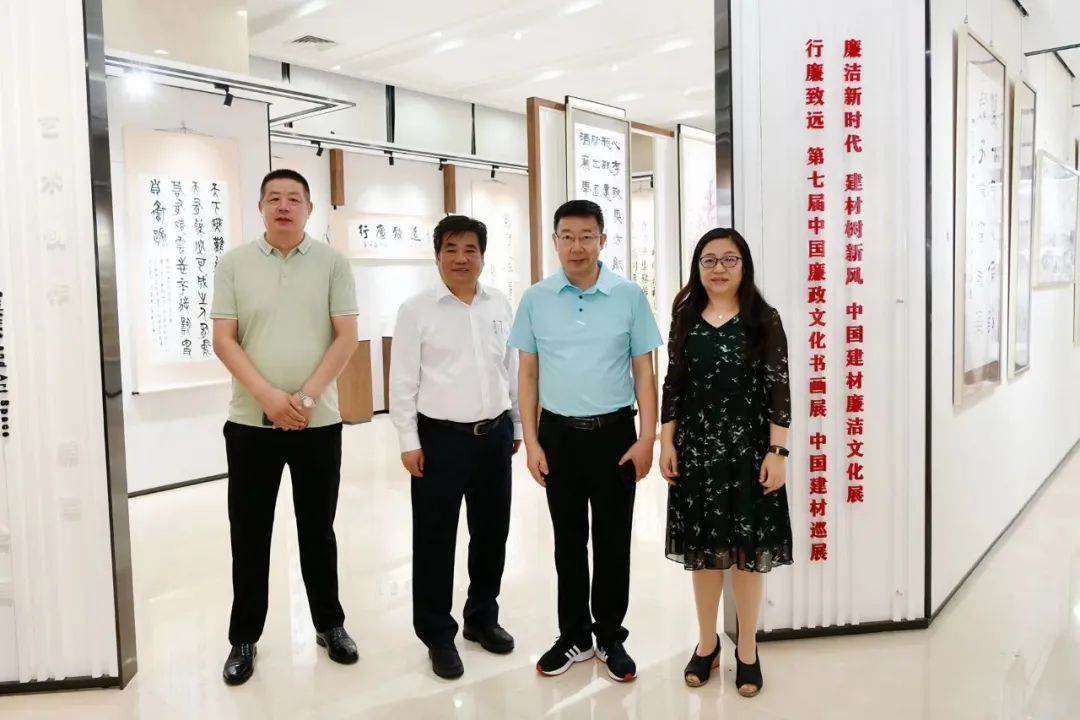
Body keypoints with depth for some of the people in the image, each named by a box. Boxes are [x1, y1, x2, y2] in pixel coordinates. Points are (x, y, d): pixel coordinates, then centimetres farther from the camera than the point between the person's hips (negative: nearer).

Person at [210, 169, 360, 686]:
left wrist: (307, 396, -13)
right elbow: (224, 340, -2)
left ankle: (329, 624, 28)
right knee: (249, 534, 8)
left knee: (318, 529, 12)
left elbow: (346, 338, -3)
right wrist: (268, 396, -14)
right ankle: (244, 638, 24)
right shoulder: (234, 264, 2)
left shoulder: (332, 263, 1)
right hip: (250, 421, 1)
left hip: (319, 422, 0)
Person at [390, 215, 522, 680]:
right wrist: (409, 442, -8)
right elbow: (403, 381, -5)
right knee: (435, 539, 5)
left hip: (494, 434, 4)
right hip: (440, 437, -4)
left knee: (492, 532, 14)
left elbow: (512, 369, 11)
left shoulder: (500, 305, 6)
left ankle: (482, 616, 35)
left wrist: (516, 426, 13)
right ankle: (437, 634, 22)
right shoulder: (416, 310, -5)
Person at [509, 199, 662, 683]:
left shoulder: (629, 297, -3)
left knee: (613, 540, 9)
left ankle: (610, 636, 28)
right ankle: (574, 635, 30)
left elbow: (644, 372, 0)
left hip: (614, 431, -1)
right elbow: (527, 373, 4)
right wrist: (531, 441, 0)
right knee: (568, 539, 13)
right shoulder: (535, 299, 1)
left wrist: (647, 438, -4)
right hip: (559, 433, 2)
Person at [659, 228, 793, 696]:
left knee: (748, 548, 6)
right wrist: (667, 442, 1)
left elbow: (778, 389, -6)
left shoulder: (764, 320, -3)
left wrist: (777, 451, -11)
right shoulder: (685, 320, 5)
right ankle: (707, 643, 29)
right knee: (703, 545, 12)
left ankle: (747, 649, 24)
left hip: (748, 449, -2)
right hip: (697, 448, 3)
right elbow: (673, 384, 6)